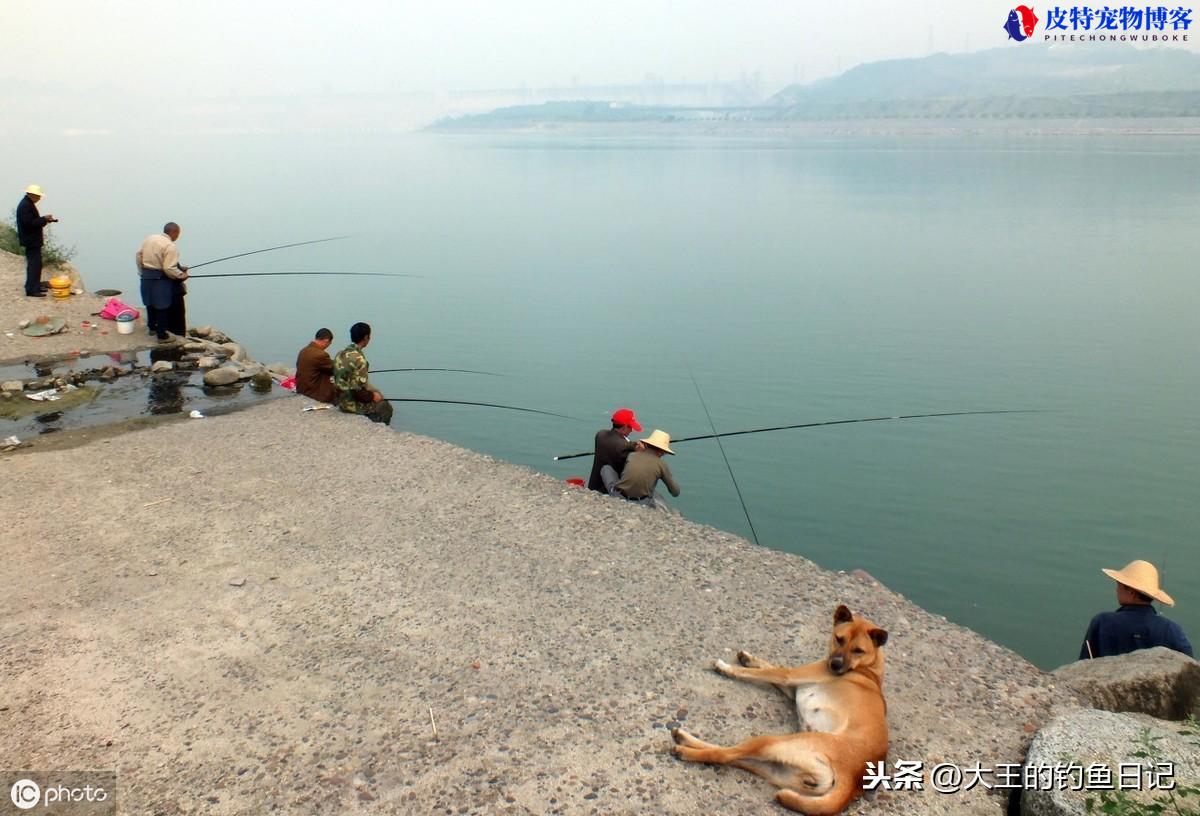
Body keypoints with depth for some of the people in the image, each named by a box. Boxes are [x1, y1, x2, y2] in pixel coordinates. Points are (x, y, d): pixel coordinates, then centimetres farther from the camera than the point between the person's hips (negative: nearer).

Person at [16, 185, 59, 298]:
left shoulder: (28, 204, 13)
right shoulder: (25, 205, -19)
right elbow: (29, 222, -25)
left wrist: (44, 219, 7)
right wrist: (44, 219, -18)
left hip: (32, 239, 11)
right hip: (31, 240, -11)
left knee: (34, 264, 17)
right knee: (35, 264, -9)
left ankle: (35, 287, 25)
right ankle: (31, 290, -8)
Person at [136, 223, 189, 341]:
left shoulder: (149, 238, 7)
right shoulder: (170, 246, -18)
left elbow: (139, 256, 13)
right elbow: (169, 269, -23)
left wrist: (142, 272, 23)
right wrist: (182, 275, -8)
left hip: (146, 277, 8)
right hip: (161, 279, -8)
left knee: (150, 302, 22)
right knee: (162, 306, 0)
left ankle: (152, 327, 38)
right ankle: (162, 335, 4)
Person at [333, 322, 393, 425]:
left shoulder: (340, 354, 1)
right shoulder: (359, 359, -26)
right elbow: (359, 391, -27)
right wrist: (372, 396, -8)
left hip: (341, 401, 8)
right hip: (353, 405, -8)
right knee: (386, 407, 14)